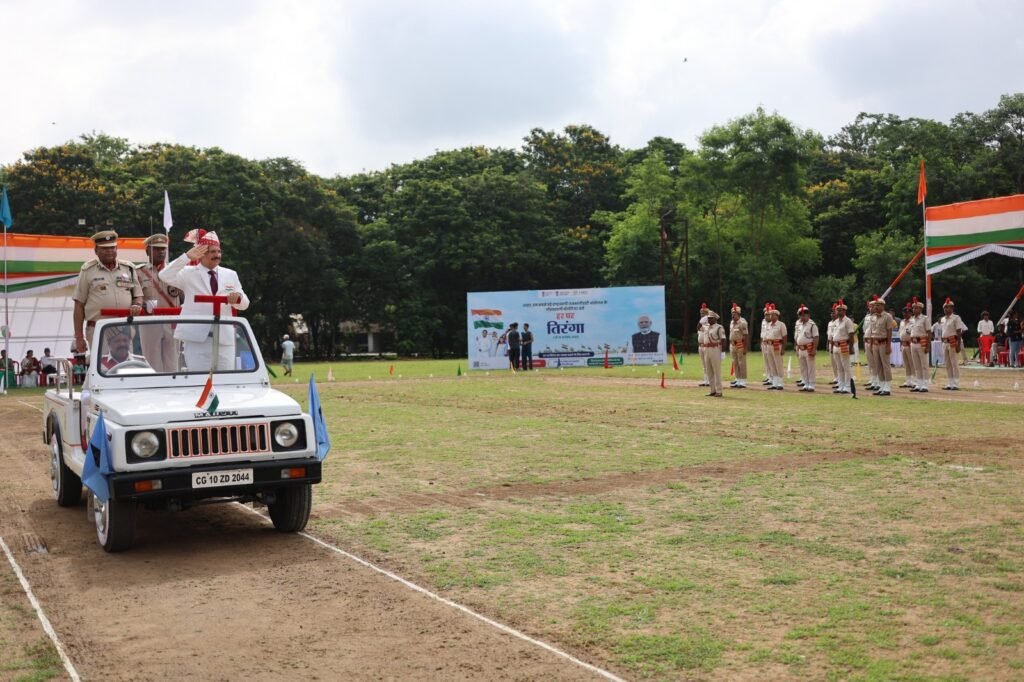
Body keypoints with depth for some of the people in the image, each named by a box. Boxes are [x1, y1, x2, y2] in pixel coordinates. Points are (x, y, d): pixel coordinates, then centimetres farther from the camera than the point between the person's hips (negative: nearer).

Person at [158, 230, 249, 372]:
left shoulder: (230, 274, 14)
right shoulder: (188, 273, 4)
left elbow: (244, 304, 14)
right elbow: (164, 276, -14)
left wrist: (238, 297, -11)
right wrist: (187, 256, -21)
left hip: (224, 337, 3)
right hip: (196, 336, -3)